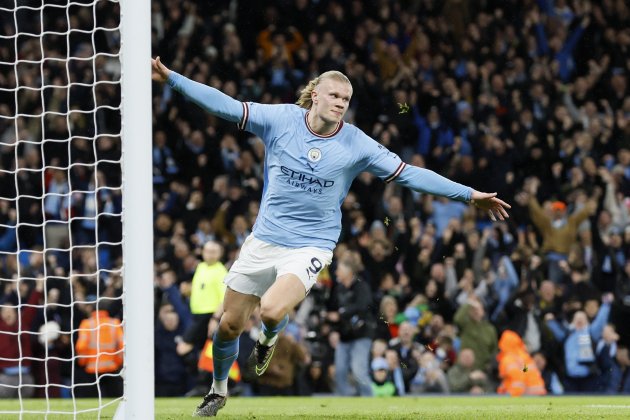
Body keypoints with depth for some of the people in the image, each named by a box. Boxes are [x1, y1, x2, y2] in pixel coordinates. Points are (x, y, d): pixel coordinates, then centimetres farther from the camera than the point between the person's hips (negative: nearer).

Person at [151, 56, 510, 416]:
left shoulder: (356, 144, -7)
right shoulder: (281, 118, -6)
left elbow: (409, 174, -4)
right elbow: (226, 106, -5)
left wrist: (471, 195, -6)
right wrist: (171, 78, -11)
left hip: (311, 246, -2)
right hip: (264, 240, 2)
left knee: (272, 310, -28)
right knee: (229, 325, 6)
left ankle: (269, 336, 11)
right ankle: (219, 390, 35)